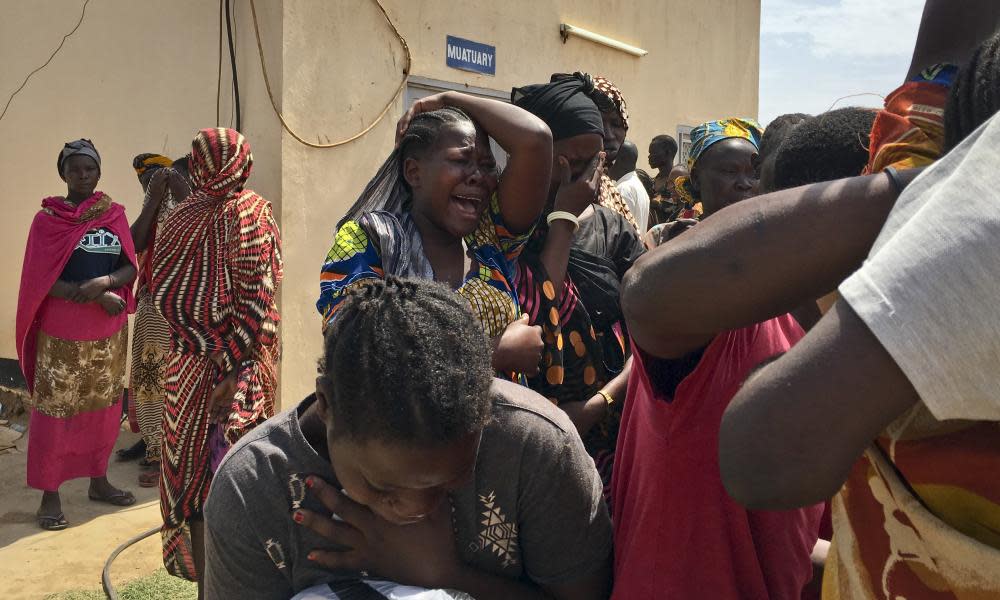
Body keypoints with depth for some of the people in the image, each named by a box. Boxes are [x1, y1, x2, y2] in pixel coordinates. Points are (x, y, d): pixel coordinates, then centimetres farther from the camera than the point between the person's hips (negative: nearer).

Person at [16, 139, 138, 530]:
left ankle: (98, 480, 26)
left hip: (109, 331, 3)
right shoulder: (47, 219, -2)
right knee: (55, 409, 0)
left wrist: (104, 282, -20)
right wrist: (96, 297, -18)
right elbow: (40, 281, -9)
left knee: (103, 406, 11)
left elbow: (131, 267, 1)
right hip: (62, 331, -3)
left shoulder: (114, 214, 6)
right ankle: (50, 495, 11)